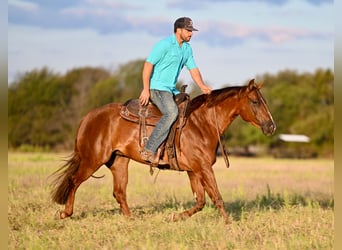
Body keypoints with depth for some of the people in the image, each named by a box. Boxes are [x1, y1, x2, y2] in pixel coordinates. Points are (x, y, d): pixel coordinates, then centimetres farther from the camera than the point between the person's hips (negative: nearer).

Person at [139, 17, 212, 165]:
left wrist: (202, 86, -3)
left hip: (171, 90, 9)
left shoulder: (187, 48, 15)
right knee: (171, 112, -32)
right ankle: (150, 150, -35)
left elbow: (193, 69, 15)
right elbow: (148, 65, -15)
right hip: (157, 87, -9)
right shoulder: (164, 45, -12)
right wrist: (146, 89, -21)